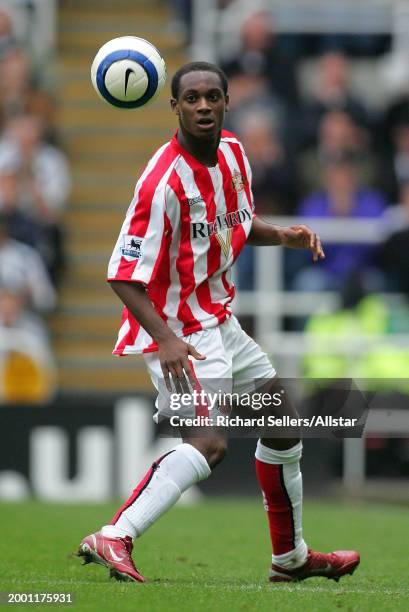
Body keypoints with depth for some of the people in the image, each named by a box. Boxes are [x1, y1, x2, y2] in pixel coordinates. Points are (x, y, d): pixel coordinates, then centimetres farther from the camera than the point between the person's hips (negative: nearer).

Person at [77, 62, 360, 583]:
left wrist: (283, 236, 1)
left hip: (218, 320, 9)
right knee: (208, 442, -28)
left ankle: (291, 557, 32)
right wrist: (165, 339, -36)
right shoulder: (164, 181, -23)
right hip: (175, 331, -9)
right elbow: (124, 276, -24)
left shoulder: (233, 155, 2)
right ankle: (114, 538, -34)